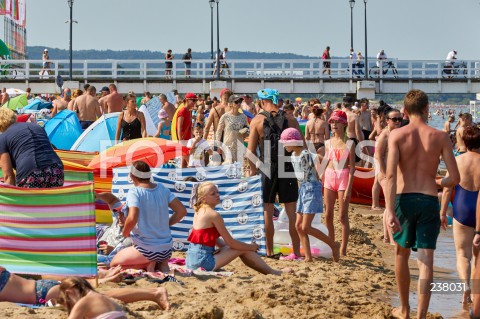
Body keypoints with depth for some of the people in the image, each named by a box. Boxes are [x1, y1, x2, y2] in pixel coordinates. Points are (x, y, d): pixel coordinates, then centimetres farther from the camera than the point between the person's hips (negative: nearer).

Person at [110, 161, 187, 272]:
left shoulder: (134, 193, -14)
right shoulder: (162, 189, 5)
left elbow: (132, 218, -27)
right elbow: (182, 211, 4)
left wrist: (125, 233, -8)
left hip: (147, 249, -6)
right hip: (167, 249, 6)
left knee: (114, 264, 13)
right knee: (162, 263, 39)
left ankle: (148, 264, -5)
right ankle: (162, 266, 4)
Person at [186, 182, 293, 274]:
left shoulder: (199, 212, 14)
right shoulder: (214, 215, -14)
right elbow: (231, 242, -10)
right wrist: (252, 247, 5)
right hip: (203, 261, -9)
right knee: (243, 249, -1)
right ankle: (272, 272, 9)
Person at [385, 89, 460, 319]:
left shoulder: (396, 135, -3)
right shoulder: (440, 137, 0)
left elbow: (391, 175, -12)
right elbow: (455, 178, -2)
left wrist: (390, 211, -15)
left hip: (404, 199, 0)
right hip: (429, 200, 0)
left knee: (402, 254, 20)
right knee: (426, 261, 1)